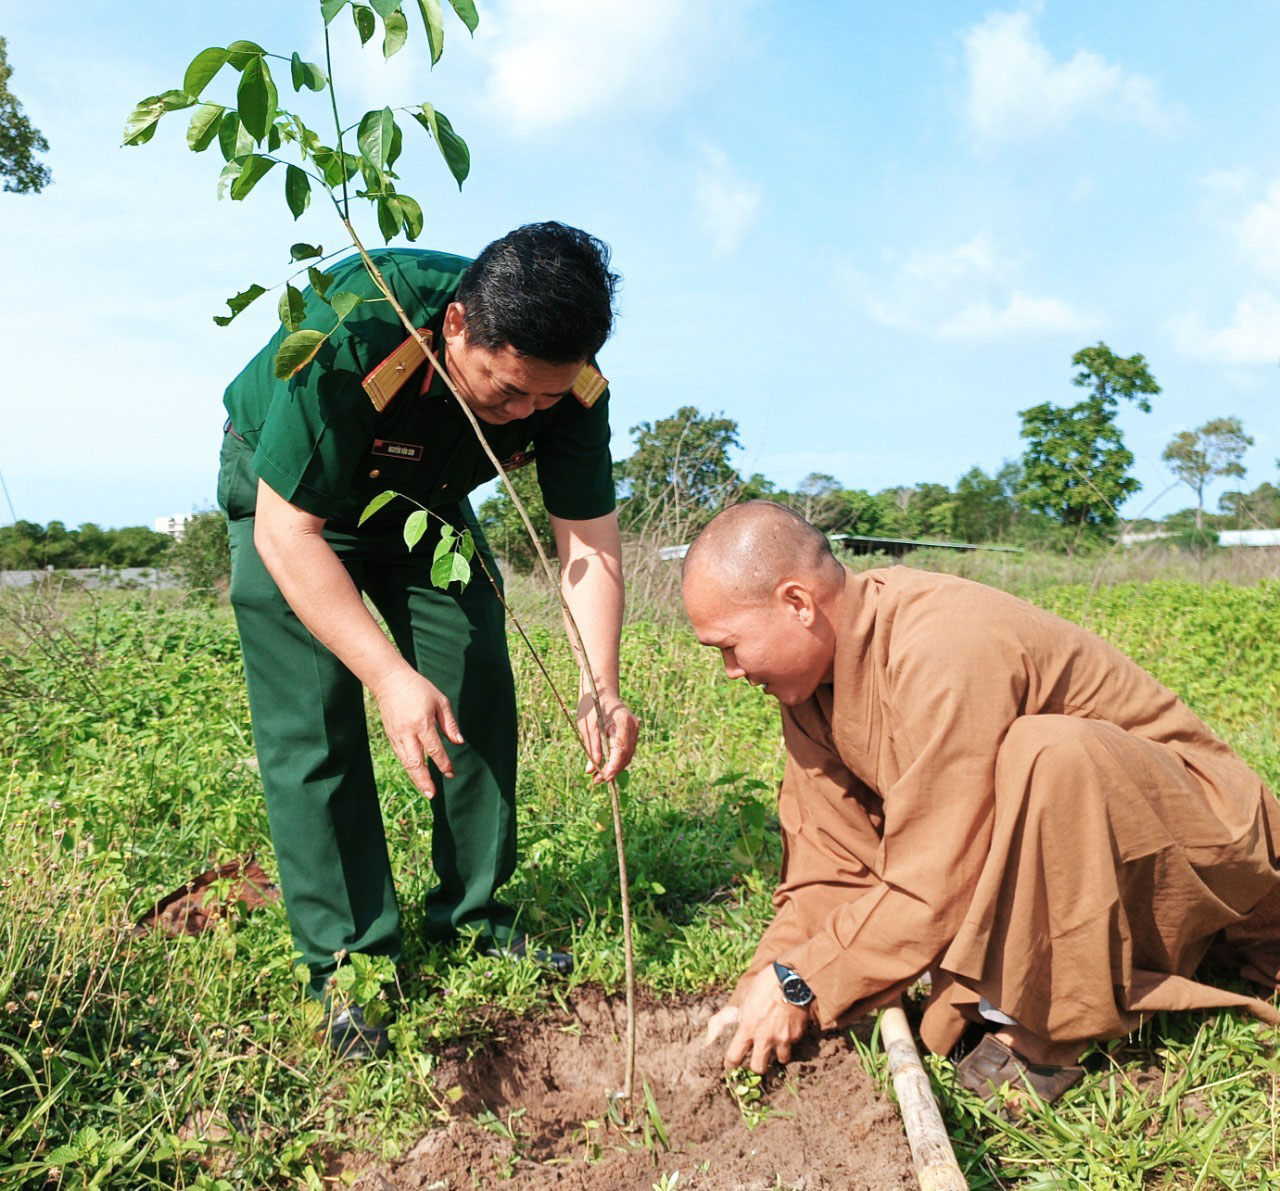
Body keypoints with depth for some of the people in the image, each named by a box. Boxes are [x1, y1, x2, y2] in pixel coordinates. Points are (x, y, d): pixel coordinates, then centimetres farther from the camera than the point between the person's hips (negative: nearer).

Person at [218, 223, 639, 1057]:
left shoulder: (570, 386, -26)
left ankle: (475, 915, 16)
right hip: (289, 494, -4)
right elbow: (288, 532, -35)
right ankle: (349, 962, 0)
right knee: (314, 727, -12)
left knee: (480, 698, 0)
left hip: (423, 503, 4)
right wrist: (390, 675, -41)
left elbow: (590, 540, -22)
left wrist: (602, 690, -36)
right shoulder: (353, 336, -39)